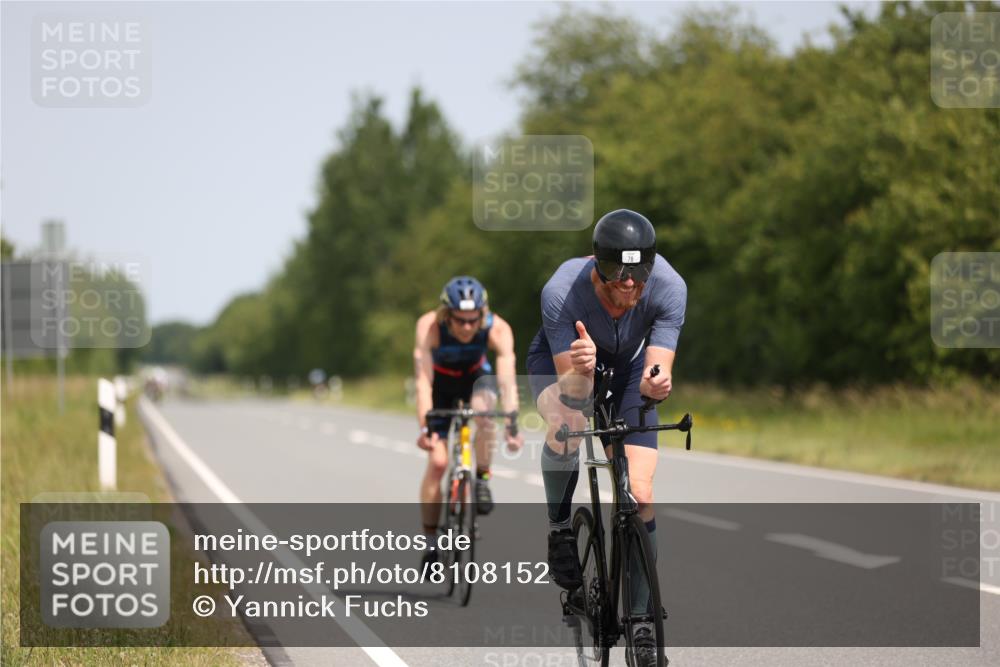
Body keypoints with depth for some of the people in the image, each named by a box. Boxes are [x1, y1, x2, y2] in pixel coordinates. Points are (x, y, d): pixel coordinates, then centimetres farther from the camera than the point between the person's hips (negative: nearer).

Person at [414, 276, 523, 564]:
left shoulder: (498, 329, -32)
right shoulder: (429, 326, -34)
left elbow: (507, 380, -39)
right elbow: (423, 380, -39)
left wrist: (512, 426, -51)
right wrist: (424, 427, -50)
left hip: (475, 379, 1)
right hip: (441, 383, -1)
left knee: (484, 410, -35)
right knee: (437, 461, -11)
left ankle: (482, 479, -12)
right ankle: (430, 541, 0)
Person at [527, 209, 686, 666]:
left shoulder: (669, 288, -33)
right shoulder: (562, 291, -37)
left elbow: (657, 372, -32)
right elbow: (573, 391, -35)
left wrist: (657, 383, -55)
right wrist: (580, 371, -58)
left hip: (625, 369, 2)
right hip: (560, 362, -2)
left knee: (640, 495, -10)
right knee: (567, 422, -36)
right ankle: (559, 525, -9)